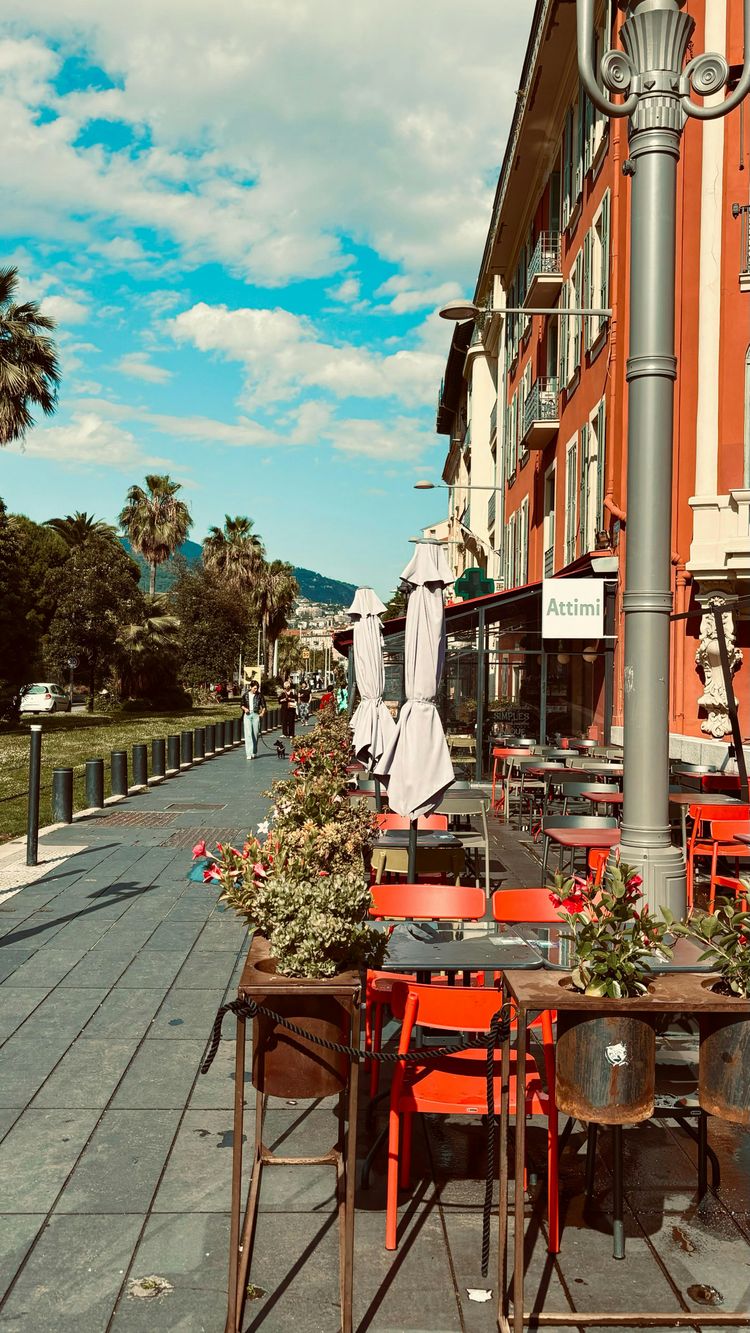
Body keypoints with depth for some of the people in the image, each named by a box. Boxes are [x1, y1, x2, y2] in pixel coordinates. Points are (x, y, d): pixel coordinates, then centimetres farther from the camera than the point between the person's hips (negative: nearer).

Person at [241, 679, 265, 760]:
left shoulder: (259, 695, 3)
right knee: (248, 733, -9)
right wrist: (245, 708, -6)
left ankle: (254, 752, 17)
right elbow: (242, 704, 13)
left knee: (255, 734, 4)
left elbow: (263, 705, 9)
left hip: (256, 715, 1)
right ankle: (249, 753, -14)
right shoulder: (246, 695, 4)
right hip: (247, 715, -1)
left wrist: (262, 713, -5)